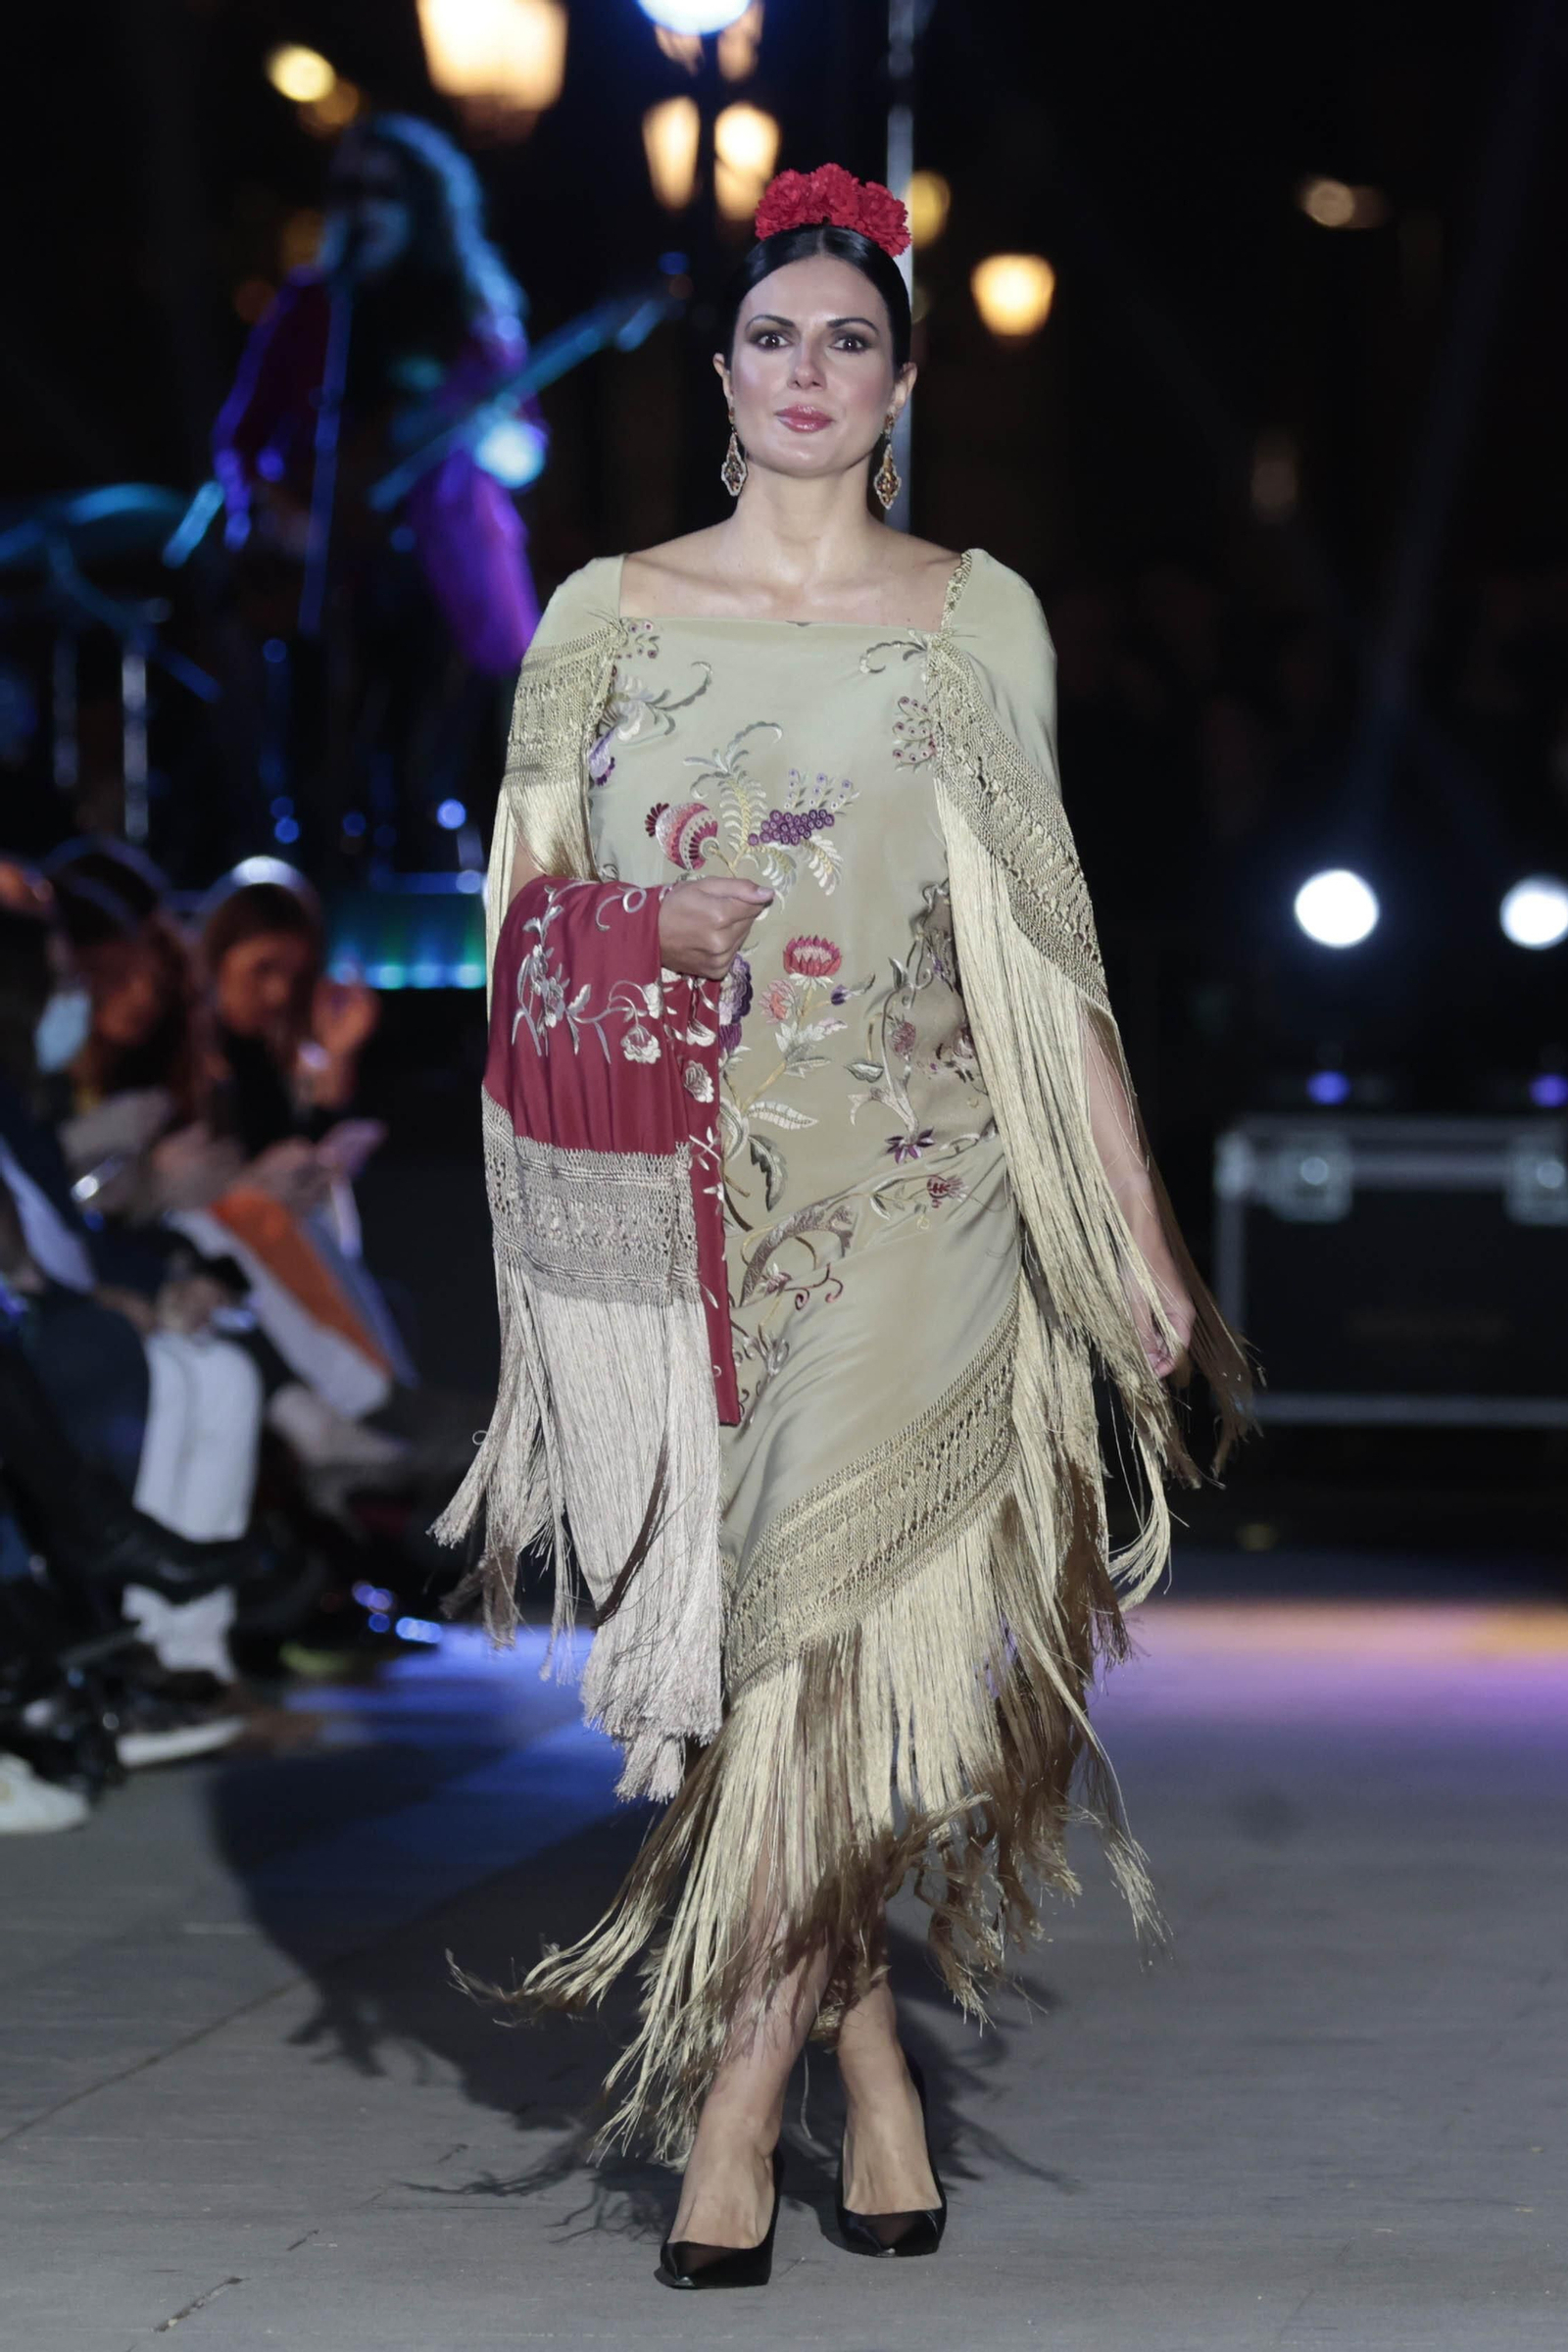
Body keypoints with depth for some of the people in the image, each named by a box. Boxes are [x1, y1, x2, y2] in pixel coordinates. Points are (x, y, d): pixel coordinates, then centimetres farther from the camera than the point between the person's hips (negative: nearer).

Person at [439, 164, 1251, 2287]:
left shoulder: (978, 622, 7)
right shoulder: (609, 615, 9)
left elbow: (1044, 950, 6)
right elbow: (531, 921, 14)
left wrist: (1142, 1243, 3)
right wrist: (637, 947, -7)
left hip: (904, 1196, -1)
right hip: (679, 1202, 2)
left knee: (821, 1645, -11)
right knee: (745, 1646, 1)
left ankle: (735, 2108, -4)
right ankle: (878, 2084, 15)